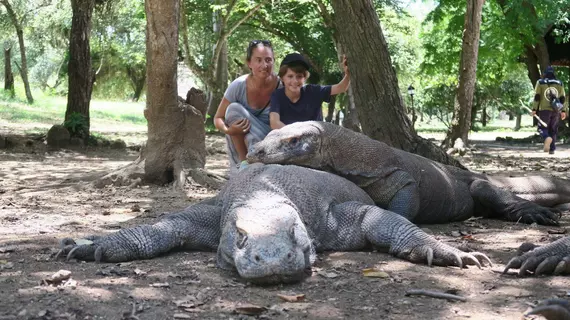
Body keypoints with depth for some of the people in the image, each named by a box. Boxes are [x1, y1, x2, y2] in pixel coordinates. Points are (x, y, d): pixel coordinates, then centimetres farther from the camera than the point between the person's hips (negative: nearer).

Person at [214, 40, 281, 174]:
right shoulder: (238, 86, -16)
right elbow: (218, 118, -7)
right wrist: (228, 130, -30)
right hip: (239, 142, 3)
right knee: (234, 109, -25)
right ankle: (243, 161, -19)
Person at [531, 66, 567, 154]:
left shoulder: (540, 82, 1)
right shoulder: (559, 83, 9)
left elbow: (537, 97, -5)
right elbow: (563, 98, 7)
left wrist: (534, 109, -3)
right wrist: (563, 111, 8)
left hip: (544, 110, -3)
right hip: (556, 110, 3)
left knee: (542, 128, 3)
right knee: (553, 130, 11)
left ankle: (547, 138, -29)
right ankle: (552, 149, 8)